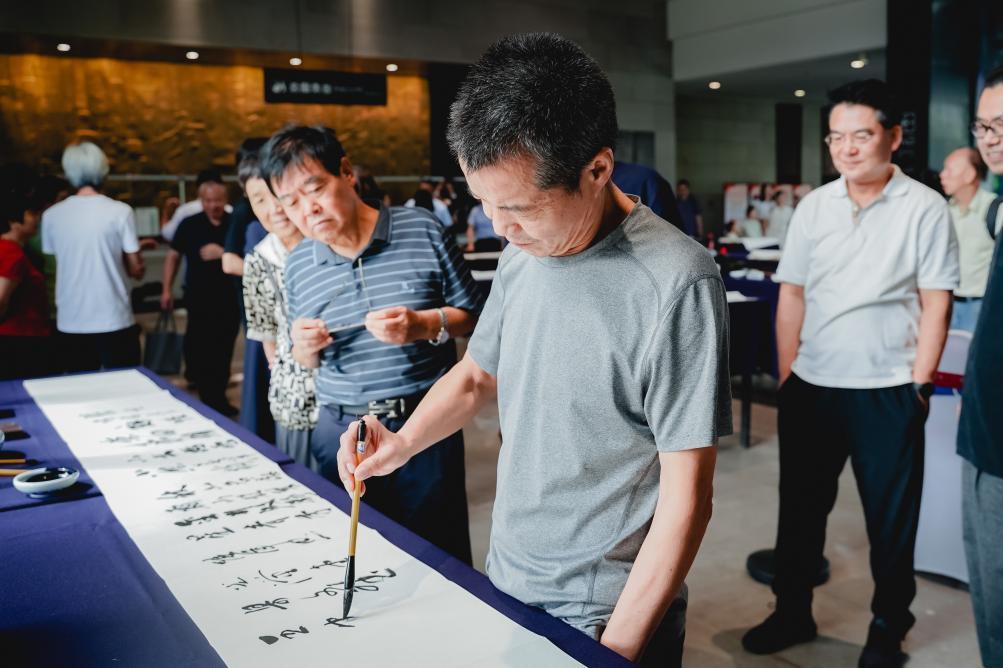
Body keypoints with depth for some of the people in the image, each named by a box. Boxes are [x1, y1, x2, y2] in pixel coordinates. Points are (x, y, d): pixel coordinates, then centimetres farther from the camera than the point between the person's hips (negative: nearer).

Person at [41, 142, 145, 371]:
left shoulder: (51, 215, 1)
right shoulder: (120, 211, -9)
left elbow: (52, 262, 14)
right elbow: (136, 270, -6)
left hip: (70, 324, 3)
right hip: (114, 321, -3)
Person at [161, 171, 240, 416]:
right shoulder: (189, 224, 3)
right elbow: (173, 256, 8)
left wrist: (222, 253, -13)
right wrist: (167, 289, 5)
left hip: (229, 298, 1)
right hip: (199, 298, -1)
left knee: (224, 350, 9)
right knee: (198, 350, -3)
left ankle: (219, 398, 23)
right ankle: (208, 400, 9)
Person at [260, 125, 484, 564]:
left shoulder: (423, 231, -4)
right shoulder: (298, 264, 7)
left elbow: (471, 315, 1)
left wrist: (424, 325, -17)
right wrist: (305, 347, -7)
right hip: (339, 431, 3)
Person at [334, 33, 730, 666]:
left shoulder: (676, 281, -22)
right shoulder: (524, 252, -2)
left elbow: (686, 495, -19)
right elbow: (476, 374, 12)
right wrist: (404, 441, -5)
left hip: (606, 612, -6)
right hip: (506, 581, 6)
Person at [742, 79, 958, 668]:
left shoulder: (925, 208, -5)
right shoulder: (813, 206, 5)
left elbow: (936, 306, -5)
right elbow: (792, 295, 7)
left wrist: (918, 386, -9)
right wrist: (787, 376, 3)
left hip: (888, 392, -3)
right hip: (811, 387, 4)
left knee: (891, 522, 10)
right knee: (800, 509, 14)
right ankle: (793, 613, 32)